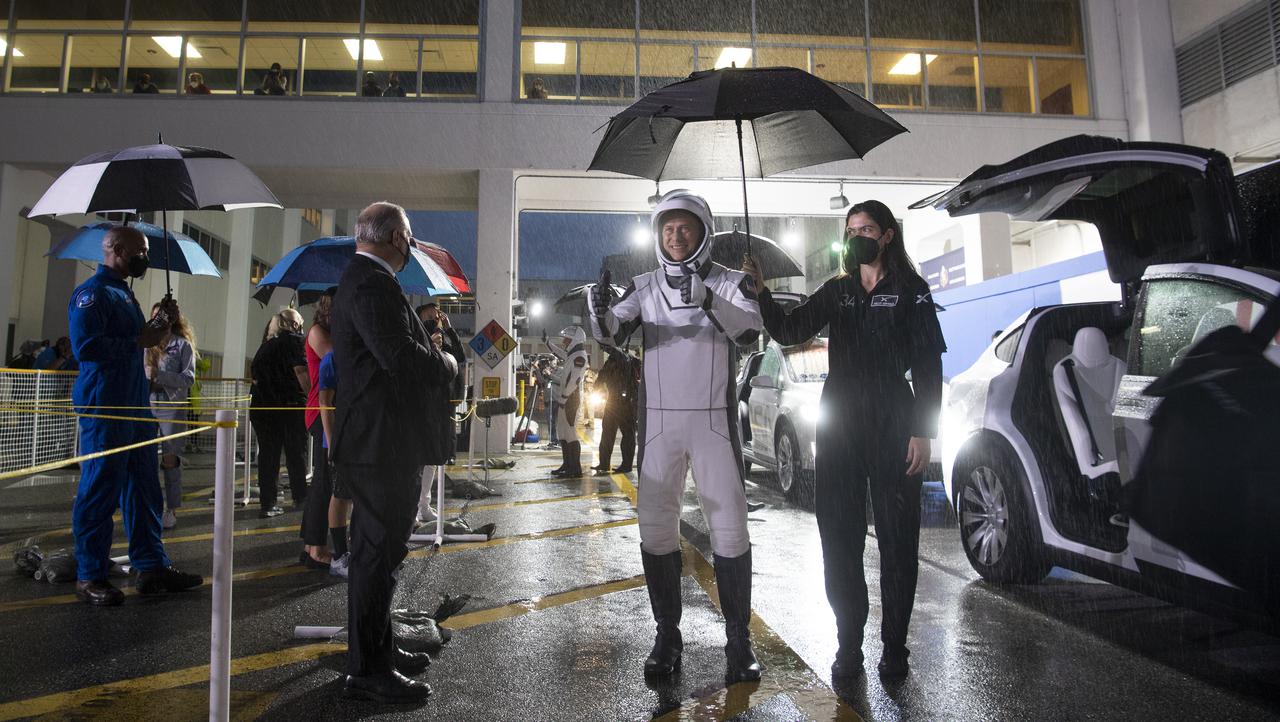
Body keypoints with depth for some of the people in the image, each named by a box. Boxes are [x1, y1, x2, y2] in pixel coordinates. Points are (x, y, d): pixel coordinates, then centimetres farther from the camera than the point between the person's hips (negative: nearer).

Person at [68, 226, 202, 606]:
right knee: (100, 491, -1)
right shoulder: (92, 292, -10)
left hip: (135, 405, 10)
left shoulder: (124, 292, 19)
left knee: (144, 488, 11)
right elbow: (85, 345, -22)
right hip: (104, 407, -9)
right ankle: (90, 576, 11)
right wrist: (139, 340, -17)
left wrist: (160, 324, 11)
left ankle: (151, 566, 19)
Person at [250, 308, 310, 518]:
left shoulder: (266, 345, 16)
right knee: (296, 453, 7)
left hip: (261, 406, 6)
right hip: (290, 406, -5)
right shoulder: (294, 341, -4)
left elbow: (255, 376, 17)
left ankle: (268, 504, 5)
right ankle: (300, 497, 17)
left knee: (268, 454, 7)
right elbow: (301, 371, -15)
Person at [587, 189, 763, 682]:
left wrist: (708, 300, -33)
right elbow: (613, 336, -5)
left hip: (714, 421, -2)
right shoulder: (645, 286, 7)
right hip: (659, 421, 2)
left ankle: (738, 639, 15)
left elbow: (751, 331, -16)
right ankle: (667, 635, 20)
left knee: (729, 527, 1)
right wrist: (601, 312, -28)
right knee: (656, 528, 5)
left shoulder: (730, 282, 1)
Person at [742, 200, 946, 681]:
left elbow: (928, 366, -2)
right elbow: (789, 331, 0)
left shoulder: (910, 291, 2)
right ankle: (849, 645, 21)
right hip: (839, 425, 3)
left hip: (892, 427, -3)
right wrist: (761, 292, -16)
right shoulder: (836, 292, 12)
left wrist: (923, 432, -9)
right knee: (839, 537, 7)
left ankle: (894, 648, 21)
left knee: (897, 538, 5)